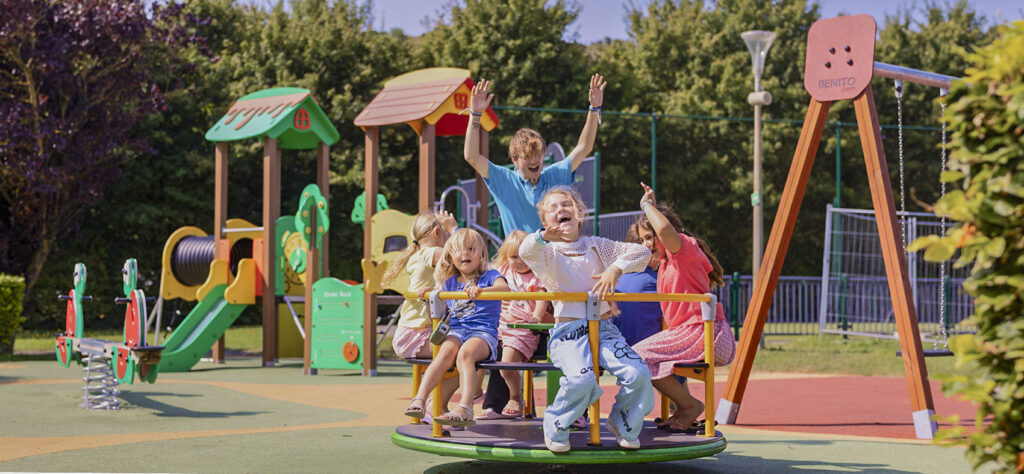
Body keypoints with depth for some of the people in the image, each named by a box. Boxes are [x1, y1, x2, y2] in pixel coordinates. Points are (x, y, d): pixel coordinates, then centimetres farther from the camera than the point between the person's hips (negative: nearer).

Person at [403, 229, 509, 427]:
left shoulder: (489, 276, 6)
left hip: (483, 332, -4)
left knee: (465, 353, -36)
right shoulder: (450, 282, 21)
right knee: (447, 350, -31)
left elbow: (505, 288, -17)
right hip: (456, 331, 4)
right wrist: (430, 294, 15)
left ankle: (465, 408, -47)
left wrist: (482, 289, -35)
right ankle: (419, 399, -42)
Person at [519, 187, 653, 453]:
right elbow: (525, 252, -17)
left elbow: (641, 252, 13)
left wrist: (615, 269, -5)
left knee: (638, 375, -20)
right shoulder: (547, 253, 8)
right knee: (583, 379, -33)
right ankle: (555, 426, -5)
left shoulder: (597, 246, 17)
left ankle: (622, 424, 9)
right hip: (567, 333, -3)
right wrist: (544, 236, -39)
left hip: (603, 328, 4)